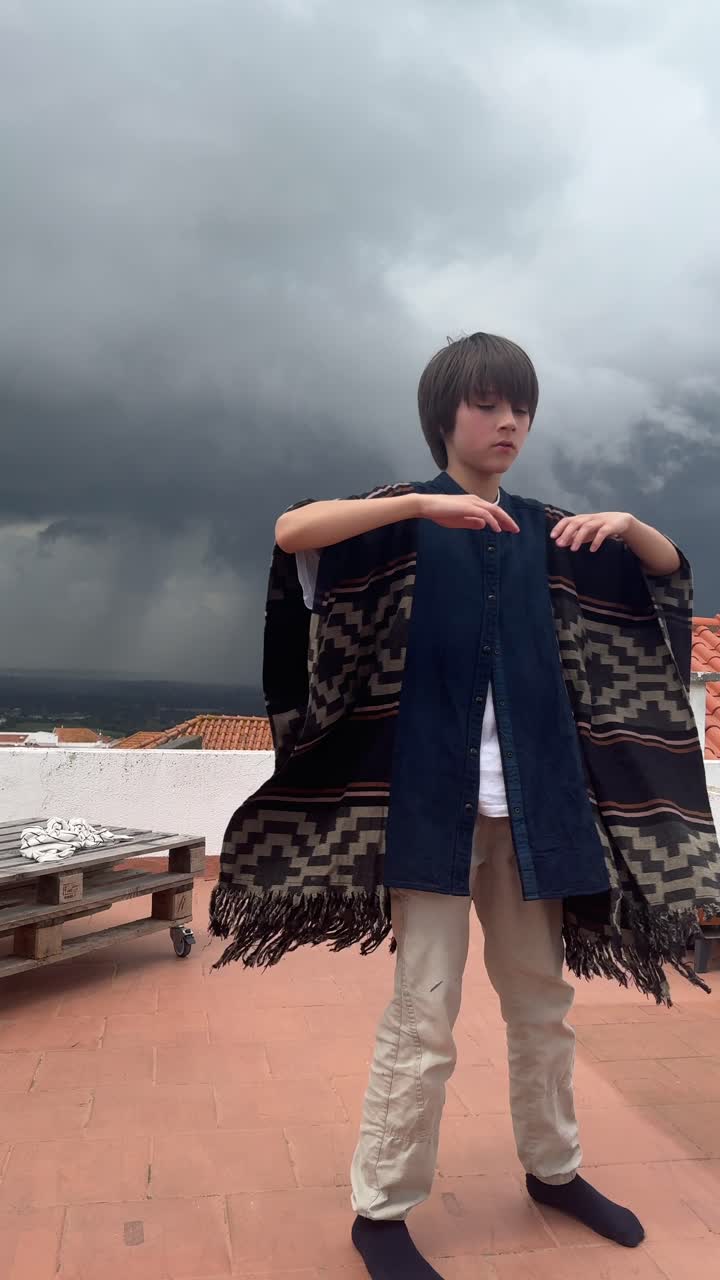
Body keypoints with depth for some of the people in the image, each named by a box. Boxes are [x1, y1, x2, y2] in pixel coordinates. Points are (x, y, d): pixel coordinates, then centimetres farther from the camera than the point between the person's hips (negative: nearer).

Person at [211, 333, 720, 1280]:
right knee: (423, 1017, -1)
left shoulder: (542, 528, 12)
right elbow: (290, 532, -18)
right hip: (430, 798, -4)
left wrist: (624, 524, -5)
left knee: (542, 999, 16)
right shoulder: (404, 517, 0)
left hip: (529, 799, 5)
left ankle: (554, 1168, 37)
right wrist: (424, 503, -28)